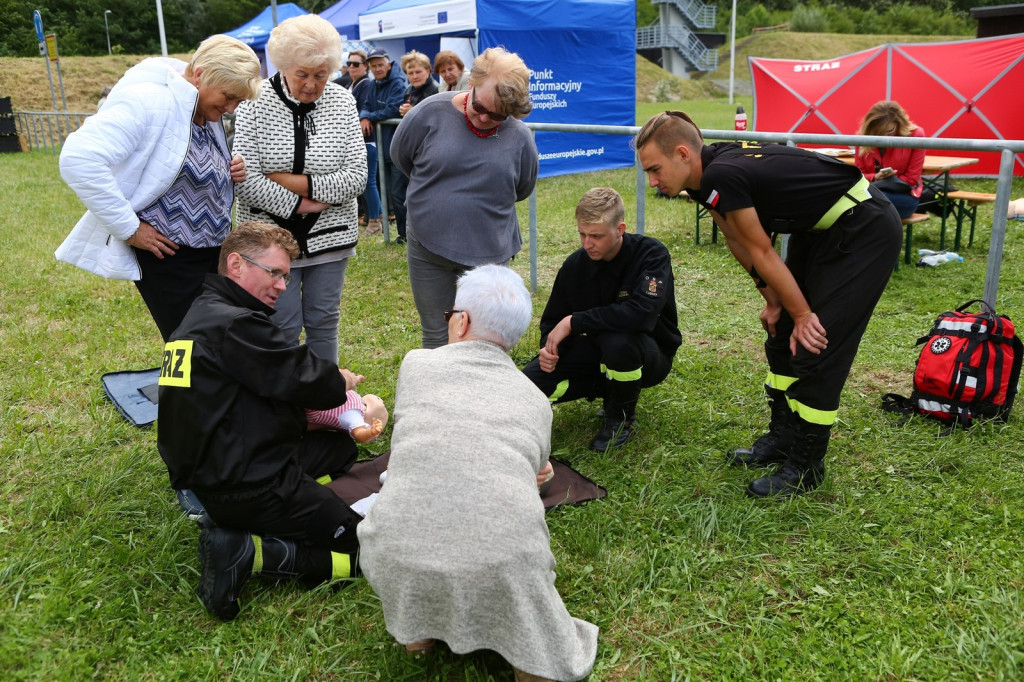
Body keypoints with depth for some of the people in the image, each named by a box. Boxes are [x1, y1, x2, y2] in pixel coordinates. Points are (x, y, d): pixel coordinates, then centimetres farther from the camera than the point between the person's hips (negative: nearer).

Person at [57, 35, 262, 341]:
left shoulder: (208, 114, 7)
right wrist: (129, 229, -23)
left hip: (213, 250, 8)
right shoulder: (148, 100, -19)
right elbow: (79, 159, -27)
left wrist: (230, 174, 0)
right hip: (167, 255, -8)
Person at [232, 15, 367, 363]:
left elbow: (357, 177, -9)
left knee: (323, 322, 11)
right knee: (284, 327, 3)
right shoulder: (255, 102, -9)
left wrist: (295, 182, -16)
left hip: (329, 234, 2)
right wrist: (300, 205, -14)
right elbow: (245, 178, -15)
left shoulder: (342, 101, -3)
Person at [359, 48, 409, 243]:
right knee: (391, 192, 13)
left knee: (399, 193, -8)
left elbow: (393, 110, -22)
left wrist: (371, 118, -10)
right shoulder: (373, 85, 14)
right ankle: (403, 232, 22)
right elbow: (365, 106, 11)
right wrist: (364, 117, -12)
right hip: (384, 147, 9)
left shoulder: (398, 83, -12)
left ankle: (406, 233, 2)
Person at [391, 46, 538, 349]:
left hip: (488, 253, 0)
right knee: (435, 335, 13)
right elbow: (400, 157, 6)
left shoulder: (520, 138, -8)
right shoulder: (430, 113, -10)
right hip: (428, 247, 0)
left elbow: (522, 189, 10)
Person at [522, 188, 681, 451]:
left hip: (650, 356, -4)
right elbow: (553, 320, 4)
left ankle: (622, 416, -7)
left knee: (618, 341, -40)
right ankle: (609, 388, 11)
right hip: (599, 352, 5)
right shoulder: (575, 264, -6)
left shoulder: (652, 254, -20)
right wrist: (550, 347, -20)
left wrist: (573, 322, -31)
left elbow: (642, 313, -37)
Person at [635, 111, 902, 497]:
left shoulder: (720, 178, -29)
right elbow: (739, 243, 6)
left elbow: (761, 252, -19)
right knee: (783, 337, 12)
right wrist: (773, 301, 6)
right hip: (821, 229, 10)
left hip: (865, 232, -9)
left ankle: (804, 468, 6)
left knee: (816, 349, -8)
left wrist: (802, 314, -10)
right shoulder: (708, 174, -3)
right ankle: (782, 439, 27)